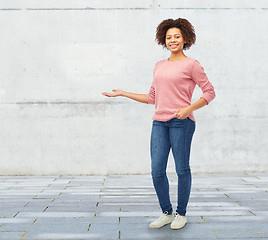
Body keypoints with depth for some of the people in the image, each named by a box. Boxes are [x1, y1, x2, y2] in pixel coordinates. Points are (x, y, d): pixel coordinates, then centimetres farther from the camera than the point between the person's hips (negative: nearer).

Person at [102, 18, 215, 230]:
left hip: (181, 122, -5)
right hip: (160, 123, 5)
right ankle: (166, 213, 19)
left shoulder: (191, 65, 2)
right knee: (157, 171, 2)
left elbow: (209, 92, 1)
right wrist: (123, 93, 21)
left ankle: (181, 214, 18)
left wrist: (190, 108, -13)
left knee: (182, 169, 1)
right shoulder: (160, 66, 18)